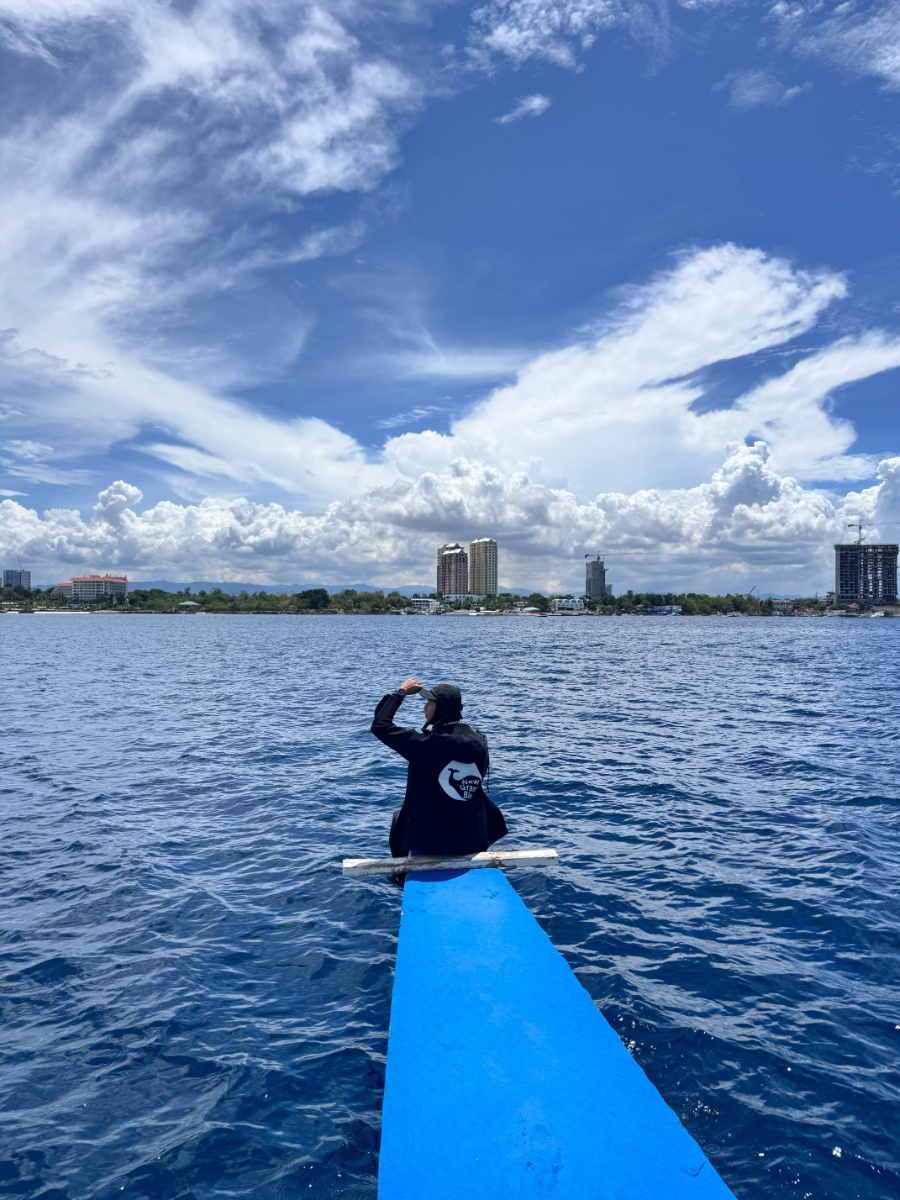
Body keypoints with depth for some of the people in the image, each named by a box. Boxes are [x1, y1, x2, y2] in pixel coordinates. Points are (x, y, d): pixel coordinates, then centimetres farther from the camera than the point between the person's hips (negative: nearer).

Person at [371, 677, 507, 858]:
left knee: (399, 817, 27)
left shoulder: (426, 744, -20)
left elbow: (380, 726, -14)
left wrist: (401, 692, -6)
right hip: (473, 838, 4)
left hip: (430, 840, -3)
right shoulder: (478, 743, -5)